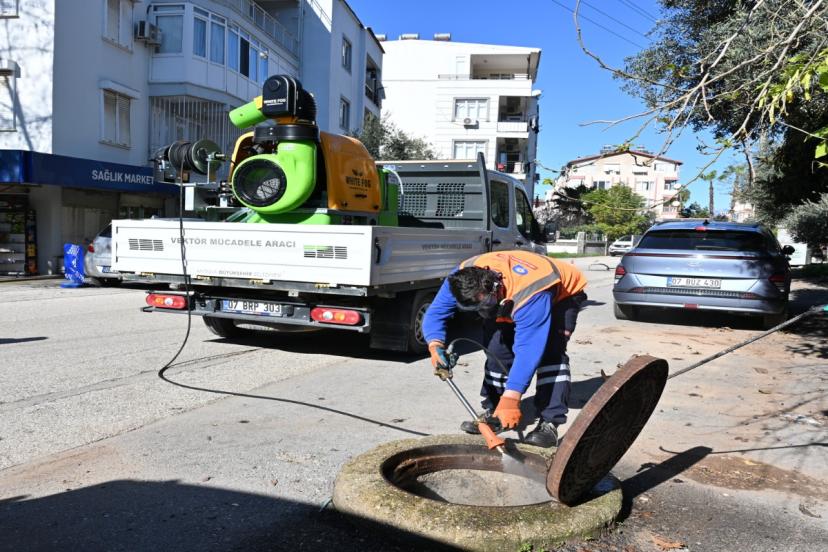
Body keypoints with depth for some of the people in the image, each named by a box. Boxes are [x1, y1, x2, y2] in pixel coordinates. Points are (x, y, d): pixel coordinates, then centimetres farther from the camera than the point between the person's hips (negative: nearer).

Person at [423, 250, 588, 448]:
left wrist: (510, 399, -51)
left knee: (549, 351, -26)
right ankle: (493, 413, 5)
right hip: (509, 298, 6)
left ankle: (549, 423, -21)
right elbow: (436, 312, -23)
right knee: (498, 347, -9)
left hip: (562, 295, -5)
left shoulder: (530, 295, -46)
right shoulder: (464, 279, -30)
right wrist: (436, 346, -43)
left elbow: (527, 350, -48)